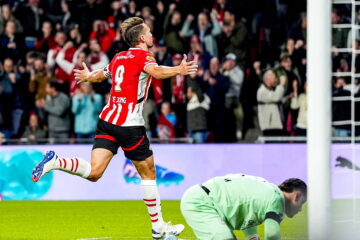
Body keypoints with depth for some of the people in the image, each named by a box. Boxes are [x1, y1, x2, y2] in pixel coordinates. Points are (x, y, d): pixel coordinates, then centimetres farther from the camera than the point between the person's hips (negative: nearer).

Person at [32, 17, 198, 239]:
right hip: (130, 123, -6)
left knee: (94, 172, -2)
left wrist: (87, 76, 57)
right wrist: (178, 70, -39)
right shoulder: (143, 56, -3)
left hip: (108, 120, 6)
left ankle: (55, 162, -21)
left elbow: (99, 75, 35)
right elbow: (155, 71, -26)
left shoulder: (119, 58, 17)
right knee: (148, 173, 7)